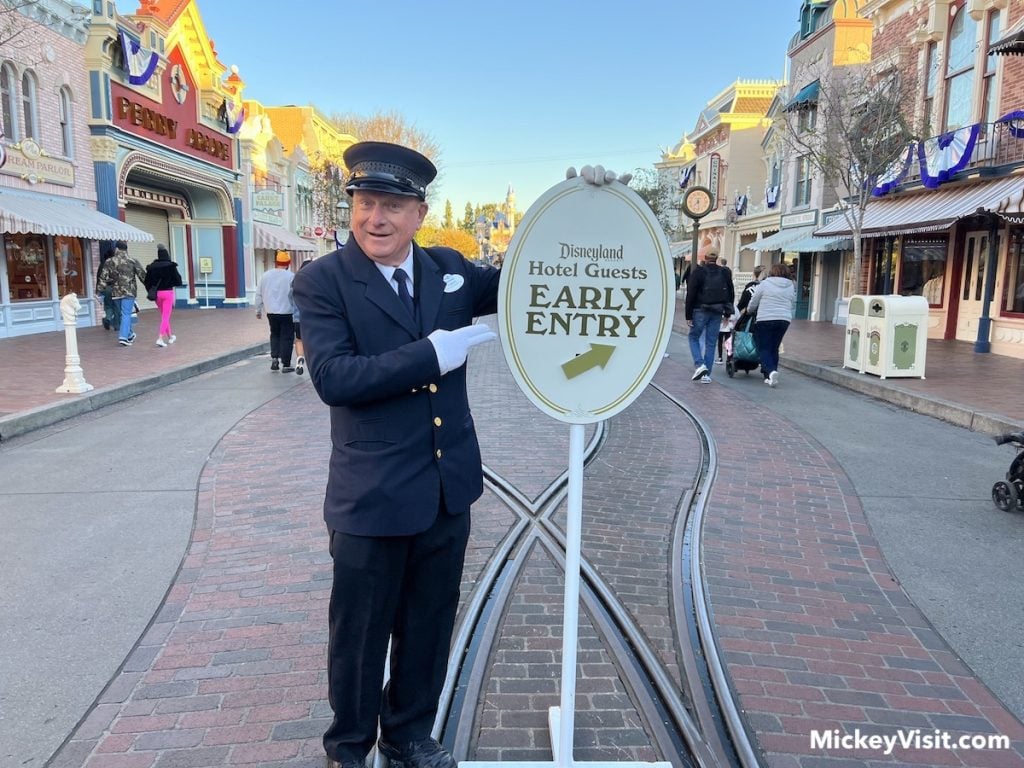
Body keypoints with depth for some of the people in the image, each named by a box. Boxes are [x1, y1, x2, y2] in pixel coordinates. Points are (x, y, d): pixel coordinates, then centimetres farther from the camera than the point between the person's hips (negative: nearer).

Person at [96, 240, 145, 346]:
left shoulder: (109, 262, 3)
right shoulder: (133, 261, -2)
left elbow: (103, 277, 0)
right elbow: (142, 275, -1)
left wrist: (100, 289, 4)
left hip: (115, 292, 3)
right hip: (129, 292, -3)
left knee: (123, 314, 18)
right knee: (126, 314, -3)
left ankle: (130, 335, 29)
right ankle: (123, 337, -12)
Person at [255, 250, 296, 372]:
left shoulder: (265, 275, 5)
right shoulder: (291, 276, -10)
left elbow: (259, 294, 10)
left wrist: (258, 310, 19)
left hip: (271, 312, 4)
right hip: (287, 312, -4)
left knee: (275, 334, 22)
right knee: (286, 337, 4)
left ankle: (274, 358, 11)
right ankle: (285, 364, 5)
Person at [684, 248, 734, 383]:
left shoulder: (698, 272, -7)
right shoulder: (725, 273, 6)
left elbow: (690, 295, -10)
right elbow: (731, 294, 11)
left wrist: (688, 315, -6)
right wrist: (727, 313, 17)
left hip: (700, 311, -3)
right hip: (717, 313, 4)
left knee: (694, 337, 12)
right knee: (711, 342, 8)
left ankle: (699, 364, -9)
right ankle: (707, 374, 9)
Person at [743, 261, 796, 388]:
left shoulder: (764, 284, -3)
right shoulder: (791, 286, 10)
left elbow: (753, 303, 2)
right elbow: (793, 306, 14)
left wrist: (747, 311, 21)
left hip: (765, 320, -4)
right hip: (784, 320, 4)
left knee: (764, 348, 0)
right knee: (774, 348, 13)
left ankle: (770, 371, -22)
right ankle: (769, 377, 11)